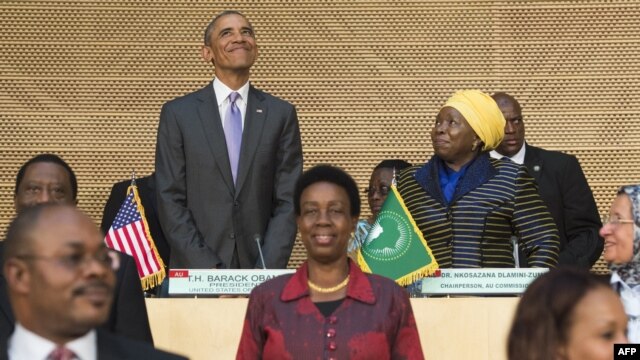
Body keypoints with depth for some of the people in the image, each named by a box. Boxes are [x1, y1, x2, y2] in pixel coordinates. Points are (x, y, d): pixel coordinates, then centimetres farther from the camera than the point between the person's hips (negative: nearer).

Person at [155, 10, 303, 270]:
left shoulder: (281, 114, 6)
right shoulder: (178, 114, 2)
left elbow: (288, 200, 2)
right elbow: (170, 201, -2)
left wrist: (268, 271, -10)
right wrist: (208, 269, -12)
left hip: (259, 270, 1)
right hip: (195, 274, -1)